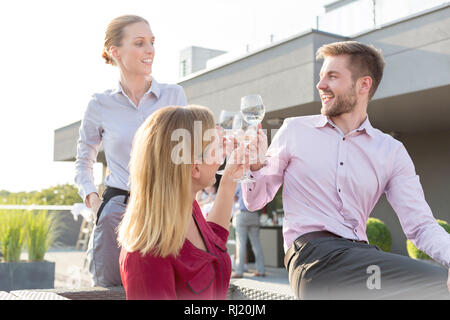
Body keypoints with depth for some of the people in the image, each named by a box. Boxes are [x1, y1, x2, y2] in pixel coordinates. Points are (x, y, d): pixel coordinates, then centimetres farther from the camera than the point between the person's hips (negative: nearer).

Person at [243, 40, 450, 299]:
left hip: (361, 255, 4)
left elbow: (421, 226, 6)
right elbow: (256, 201, 12)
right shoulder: (295, 130, 8)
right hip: (314, 254, -4)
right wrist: (256, 166, -10)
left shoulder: (391, 151, 12)